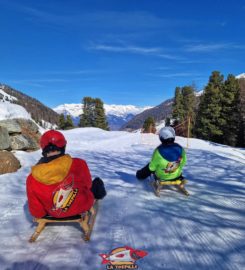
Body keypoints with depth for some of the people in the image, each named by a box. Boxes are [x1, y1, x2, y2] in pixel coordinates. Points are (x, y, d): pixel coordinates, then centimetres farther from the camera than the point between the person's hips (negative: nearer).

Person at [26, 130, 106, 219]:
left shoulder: (32, 180, -25)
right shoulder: (79, 164, -32)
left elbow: (36, 212, -12)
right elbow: (87, 184, -9)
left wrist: (48, 211, 12)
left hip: (55, 215, 3)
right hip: (83, 206, -2)